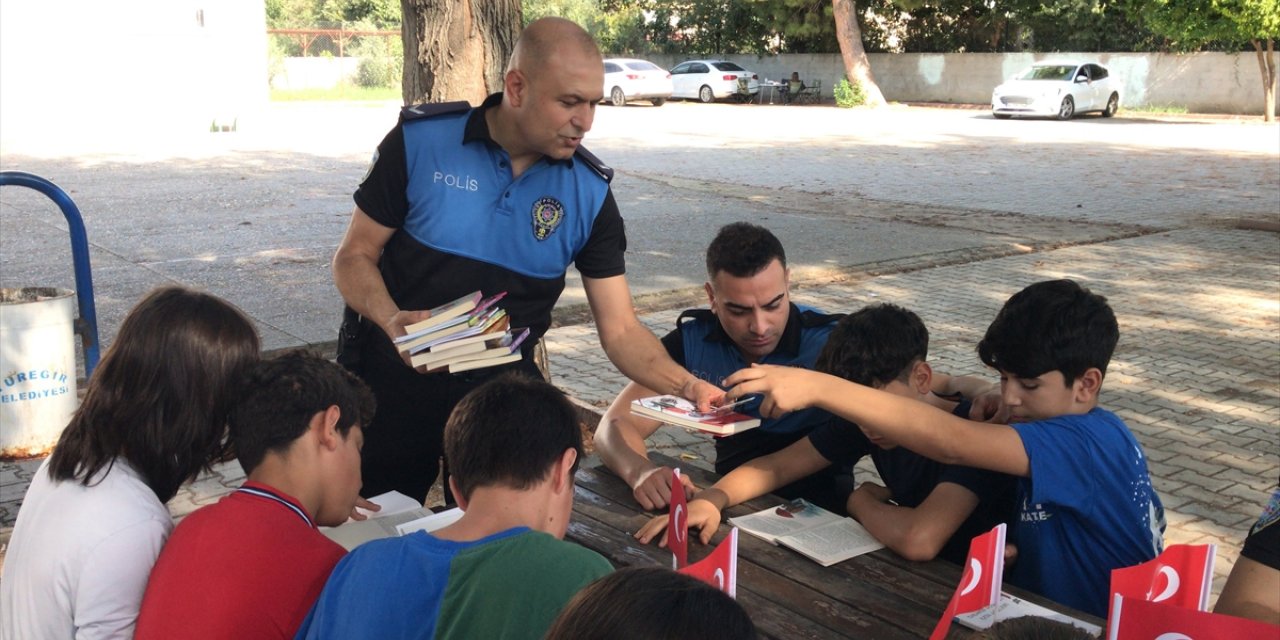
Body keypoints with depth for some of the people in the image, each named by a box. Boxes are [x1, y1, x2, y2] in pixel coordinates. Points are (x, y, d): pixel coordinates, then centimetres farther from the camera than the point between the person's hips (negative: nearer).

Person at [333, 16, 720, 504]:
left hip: (503, 388, 2)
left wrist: (686, 386, -24)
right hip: (392, 374, -1)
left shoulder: (589, 190, -8)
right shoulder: (420, 140, -13)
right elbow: (355, 256, -6)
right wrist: (393, 320, -25)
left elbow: (620, 329, -7)